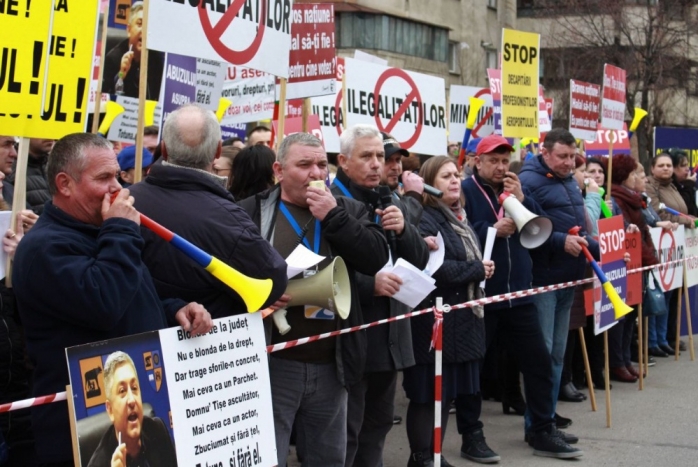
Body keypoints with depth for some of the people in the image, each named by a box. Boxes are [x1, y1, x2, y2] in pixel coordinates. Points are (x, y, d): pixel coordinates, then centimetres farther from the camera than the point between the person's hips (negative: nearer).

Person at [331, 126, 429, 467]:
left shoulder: (394, 204, 14)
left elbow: (420, 260, 11)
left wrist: (405, 229, -7)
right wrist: (369, 284, -24)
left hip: (390, 332, 7)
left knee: (378, 422, 18)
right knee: (344, 431, -1)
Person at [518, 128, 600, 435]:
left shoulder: (569, 182, 16)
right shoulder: (529, 181, -12)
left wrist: (586, 243, 5)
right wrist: (561, 241, -24)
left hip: (567, 277, 9)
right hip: (542, 279, -9)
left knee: (558, 351, 14)